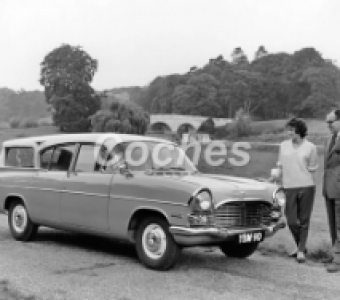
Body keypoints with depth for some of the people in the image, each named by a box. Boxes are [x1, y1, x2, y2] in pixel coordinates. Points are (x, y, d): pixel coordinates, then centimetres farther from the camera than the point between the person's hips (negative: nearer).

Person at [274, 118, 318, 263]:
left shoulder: (311, 147, -1)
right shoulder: (284, 146, 8)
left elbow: (312, 170, 2)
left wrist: (309, 188, 0)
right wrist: (281, 186, 10)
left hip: (306, 187, -3)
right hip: (289, 187, 3)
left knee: (304, 220, 2)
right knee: (291, 221, 4)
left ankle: (301, 250, 13)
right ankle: (300, 246, 26)